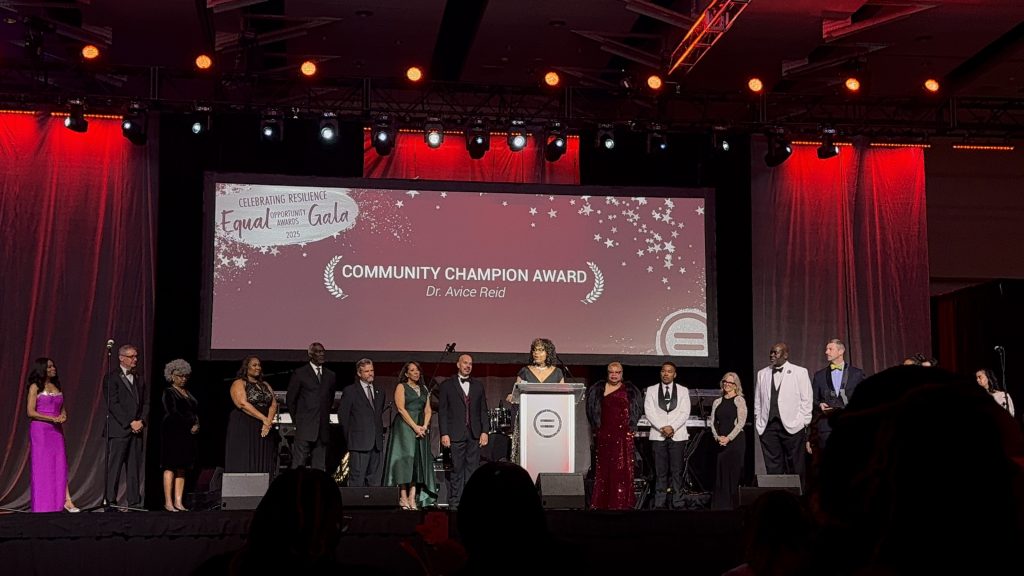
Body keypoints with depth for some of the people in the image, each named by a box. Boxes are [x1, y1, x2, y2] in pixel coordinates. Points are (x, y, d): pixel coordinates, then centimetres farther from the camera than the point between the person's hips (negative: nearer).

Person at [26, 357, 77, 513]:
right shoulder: (35, 387, -3)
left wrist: (63, 416, -4)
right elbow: (31, 412, -10)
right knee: (42, 465, -3)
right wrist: (53, 418, -16)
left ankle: (66, 500, -6)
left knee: (60, 464, -2)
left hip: (56, 430, 5)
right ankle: (42, 505, 2)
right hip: (40, 429, -5)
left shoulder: (57, 386, 15)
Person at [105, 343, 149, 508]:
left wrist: (141, 421, -2)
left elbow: (146, 403, 15)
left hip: (137, 429, 6)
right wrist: (130, 423, -13)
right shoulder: (112, 378, -3)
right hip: (118, 429, -6)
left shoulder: (139, 379, 17)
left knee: (134, 468, 6)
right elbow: (113, 404, -10)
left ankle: (134, 502, 9)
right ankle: (110, 501, -1)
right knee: (114, 468, -5)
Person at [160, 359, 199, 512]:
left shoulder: (188, 393, 17)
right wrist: (190, 426, -12)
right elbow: (174, 413, -13)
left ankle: (178, 501, 5)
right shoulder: (169, 392, -3)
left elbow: (196, 412, 15)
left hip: (187, 435, 7)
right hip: (173, 433, -7)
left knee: (182, 469, 5)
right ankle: (168, 502, -8)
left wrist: (196, 425, -5)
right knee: (170, 467, -7)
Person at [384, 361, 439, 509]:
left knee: (418, 461, -1)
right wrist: (415, 427, -15)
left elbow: (427, 410, 12)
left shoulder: (423, 389, 18)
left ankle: (413, 498, -3)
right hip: (405, 426, -5)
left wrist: (424, 426, -6)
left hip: (421, 428, 5)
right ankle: (403, 498, -10)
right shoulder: (401, 387, 2)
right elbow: (401, 408, -9)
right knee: (405, 459, -10)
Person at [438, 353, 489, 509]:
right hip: (455, 435, -3)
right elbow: (442, 412, 1)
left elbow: (483, 411, 12)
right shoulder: (447, 385, 4)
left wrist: (484, 431, 2)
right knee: (456, 470, -2)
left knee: (472, 469, 1)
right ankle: (454, 503, 2)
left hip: (474, 435, 3)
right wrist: (444, 434, -7)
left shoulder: (478, 386, 14)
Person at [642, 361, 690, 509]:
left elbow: (685, 412, 1)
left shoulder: (683, 390, 10)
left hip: (677, 435, 0)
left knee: (677, 471, -2)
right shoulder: (651, 390, 10)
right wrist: (661, 428, -11)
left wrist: (672, 427, -12)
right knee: (660, 472, -1)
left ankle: (678, 504, 0)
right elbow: (649, 411, 1)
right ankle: (660, 503, 1)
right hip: (658, 435, 0)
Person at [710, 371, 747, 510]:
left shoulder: (739, 400, 0)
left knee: (734, 473, -5)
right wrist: (717, 437, -6)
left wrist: (728, 438, -14)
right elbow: (713, 421, 11)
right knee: (720, 473, 1)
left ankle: (734, 504, -1)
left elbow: (741, 422, -8)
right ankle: (720, 505, 5)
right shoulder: (717, 402, 13)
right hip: (720, 442, 4)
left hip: (736, 440, -4)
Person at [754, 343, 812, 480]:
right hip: (768, 426, 3)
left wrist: (804, 422, -3)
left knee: (794, 467, 1)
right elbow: (757, 400, 16)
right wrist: (758, 421, 9)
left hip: (792, 427, -3)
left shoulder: (800, 372, 3)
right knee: (772, 466, 3)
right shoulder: (762, 373, 14)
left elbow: (806, 399, 2)